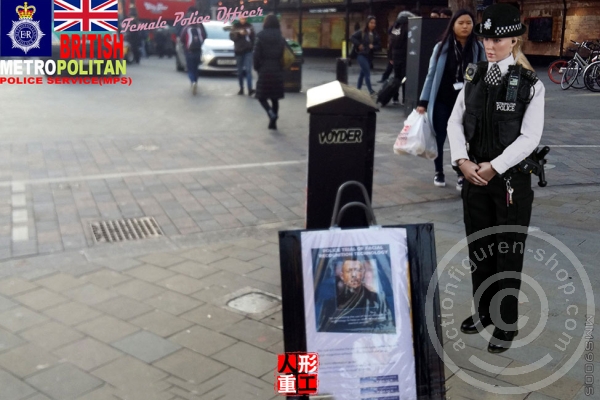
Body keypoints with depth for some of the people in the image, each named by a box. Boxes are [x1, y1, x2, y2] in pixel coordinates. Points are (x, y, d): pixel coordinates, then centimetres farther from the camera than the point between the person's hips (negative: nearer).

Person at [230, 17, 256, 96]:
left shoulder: (250, 26, 7)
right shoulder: (235, 26, 4)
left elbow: (253, 37, 12)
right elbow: (231, 36, -4)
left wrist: (252, 46, 1)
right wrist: (239, 33, -20)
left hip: (248, 51, -1)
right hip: (238, 51, 1)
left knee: (248, 70, -12)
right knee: (240, 71, 7)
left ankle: (250, 89, -18)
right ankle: (241, 89, 16)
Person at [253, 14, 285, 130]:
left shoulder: (260, 38, -6)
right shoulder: (281, 39, 2)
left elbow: (256, 56, -7)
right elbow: (284, 56, 0)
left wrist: (257, 68, 6)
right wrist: (281, 68, 9)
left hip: (264, 70, -3)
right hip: (277, 71, 3)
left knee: (262, 96, 6)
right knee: (275, 97, 11)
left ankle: (271, 113, -18)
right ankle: (273, 122, 12)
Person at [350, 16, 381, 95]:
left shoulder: (376, 35, 5)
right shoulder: (361, 33, -6)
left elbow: (379, 46, 6)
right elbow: (352, 38, -8)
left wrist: (373, 47, -12)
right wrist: (359, 45, -14)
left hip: (369, 56, 5)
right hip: (361, 55, -5)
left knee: (363, 73, 14)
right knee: (367, 73, -13)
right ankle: (371, 91, -14)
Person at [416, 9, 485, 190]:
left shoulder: (478, 49, -2)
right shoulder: (441, 47, -4)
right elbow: (431, 75, -1)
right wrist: (423, 102, -4)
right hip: (441, 101, 0)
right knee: (439, 138, 10)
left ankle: (462, 175, 16)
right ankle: (439, 173, 29)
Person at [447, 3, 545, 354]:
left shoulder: (531, 85, -8)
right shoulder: (475, 78, 5)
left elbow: (529, 138, -13)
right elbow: (455, 122, 2)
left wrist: (493, 167, -16)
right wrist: (462, 161, -11)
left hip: (511, 179, -4)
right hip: (475, 177, 5)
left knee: (509, 255, 6)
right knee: (478, 249, 15)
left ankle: (507, 325, 21)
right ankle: (484, 311, 34)